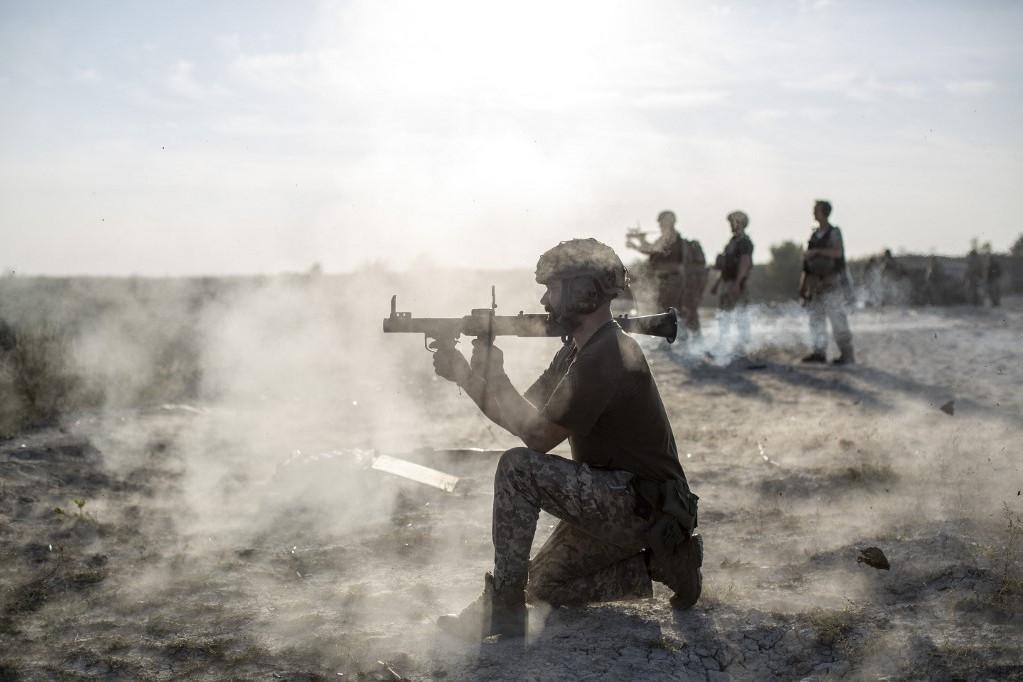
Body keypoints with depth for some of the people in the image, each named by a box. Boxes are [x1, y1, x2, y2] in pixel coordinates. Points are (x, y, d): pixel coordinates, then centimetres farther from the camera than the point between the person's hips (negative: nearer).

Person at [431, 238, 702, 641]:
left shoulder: (606, 357, -23)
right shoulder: (577, 350, 9)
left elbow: (538, 436, -24)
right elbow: (518, 417, 9)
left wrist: (494, 373, -14)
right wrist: (463, 374, -2)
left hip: (641, 505, -11)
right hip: (614, 501, 11)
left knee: (518, 468, -22)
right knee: (544, 586, 15)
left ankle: (502, 608, -16)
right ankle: (657, 564, 14)